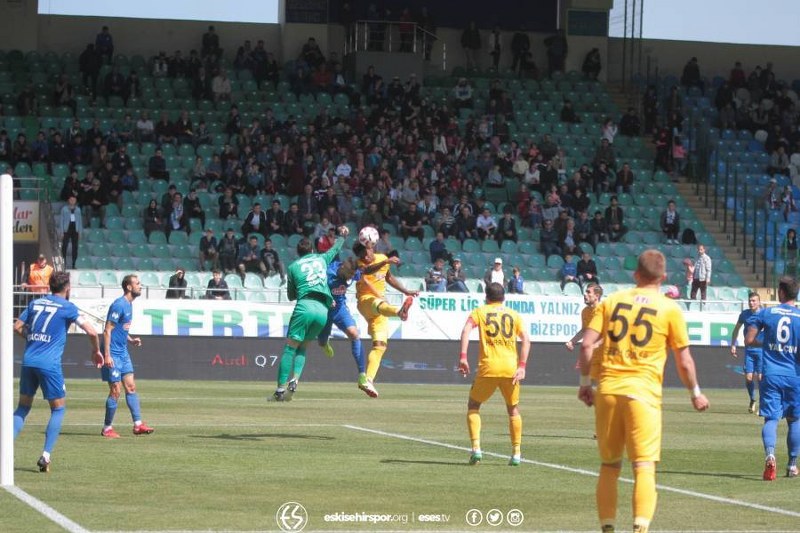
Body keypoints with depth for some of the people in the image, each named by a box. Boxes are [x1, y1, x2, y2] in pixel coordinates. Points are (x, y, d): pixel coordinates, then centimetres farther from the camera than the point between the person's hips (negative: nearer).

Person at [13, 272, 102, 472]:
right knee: (58, 409, 9)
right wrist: (96, 351, 12)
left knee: (23, 407, 16)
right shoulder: (67, 307, -1)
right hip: (49, 364, -4)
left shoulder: (35, 303, 13)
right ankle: (45, 456, -2)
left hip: (28, 360, 5)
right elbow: (91, 331, -6)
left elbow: (17, 327, 16)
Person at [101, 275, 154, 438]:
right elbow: (108, 331, -19)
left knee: (131, 387, 6)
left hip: (123, 352, 9)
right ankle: (107, 428, 5)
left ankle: (138, 424, 7)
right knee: (115, 391, -4)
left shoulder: (129, 305, 12)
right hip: (114, 354, -9)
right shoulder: (119, 305, -17)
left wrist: (131, 340, 6)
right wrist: (107, 355, -23)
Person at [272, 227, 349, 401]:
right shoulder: (322, 259, 20)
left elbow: (291, 295, 20)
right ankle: (294, 380, -6)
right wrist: (342, 235, 59)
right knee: (302, 347, 16)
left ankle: (281, 388, -12)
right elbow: (336, 249, 41)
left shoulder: (293, 267, 13)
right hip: (323, 310, 3)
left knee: (290, 348, -2)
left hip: (305, 307, -3)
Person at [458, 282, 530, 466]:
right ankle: (516, 453, 14)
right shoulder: (514, 315, 15)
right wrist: (522, 366, -1)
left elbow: (466, 330, -8)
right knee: (513, 409, 20)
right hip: (511, 368, 2)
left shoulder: (480, 311, 10)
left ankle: (476, 448, -1)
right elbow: (526, 339, 3)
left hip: (488, 368, -2)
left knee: (473, 406, 15)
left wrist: (463, 357, -13)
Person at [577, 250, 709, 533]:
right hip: (643, 392, -3)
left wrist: (585, 382, 12)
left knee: (609, 466, 14)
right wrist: (695, 393, 19)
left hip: (607, 391, 3)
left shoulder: (611, 301, 9)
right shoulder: (670, 309, 2)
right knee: (644, 466, -6)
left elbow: (587, 344, 1)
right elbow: (684, 361, 5)